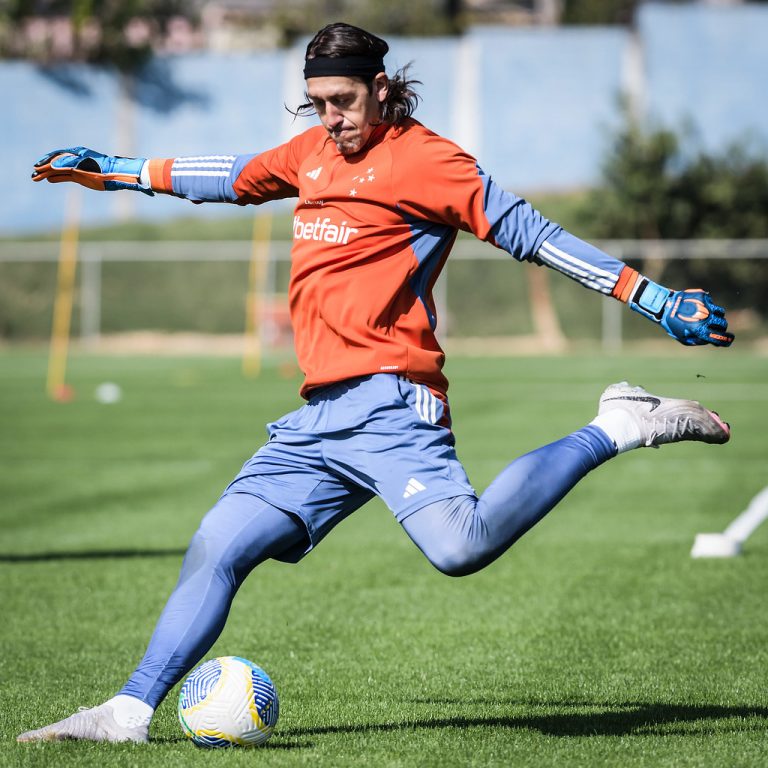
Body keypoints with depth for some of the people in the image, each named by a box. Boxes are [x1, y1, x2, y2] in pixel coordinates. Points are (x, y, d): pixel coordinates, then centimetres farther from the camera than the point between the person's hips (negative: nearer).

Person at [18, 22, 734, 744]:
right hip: (318, 420, 8)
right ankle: (129, 712, 5)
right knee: (215, 548, 0)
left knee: (460, 545, -29)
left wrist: (655, 299, -10)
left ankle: (618, 428, -14)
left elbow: (528, 232, -5)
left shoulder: (419, 157, -2)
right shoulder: (313, 150, 20)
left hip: (387, 402, -8)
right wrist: (113, 171, 48)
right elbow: (235, 178, 39)